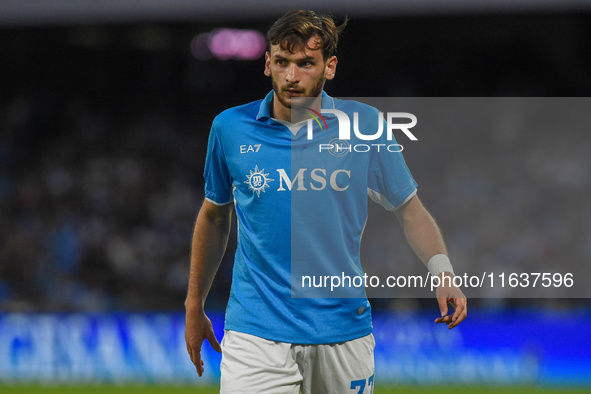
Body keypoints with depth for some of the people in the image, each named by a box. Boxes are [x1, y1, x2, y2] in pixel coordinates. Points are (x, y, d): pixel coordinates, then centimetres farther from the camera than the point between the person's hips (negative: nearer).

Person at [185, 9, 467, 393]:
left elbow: (409, 208, 5)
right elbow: (215, 215, 15)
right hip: (256, 330, -1)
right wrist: (194, 305, 18)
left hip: (343, 329, 1)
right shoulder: (230, 128, 0)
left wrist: (442, 271, -12)